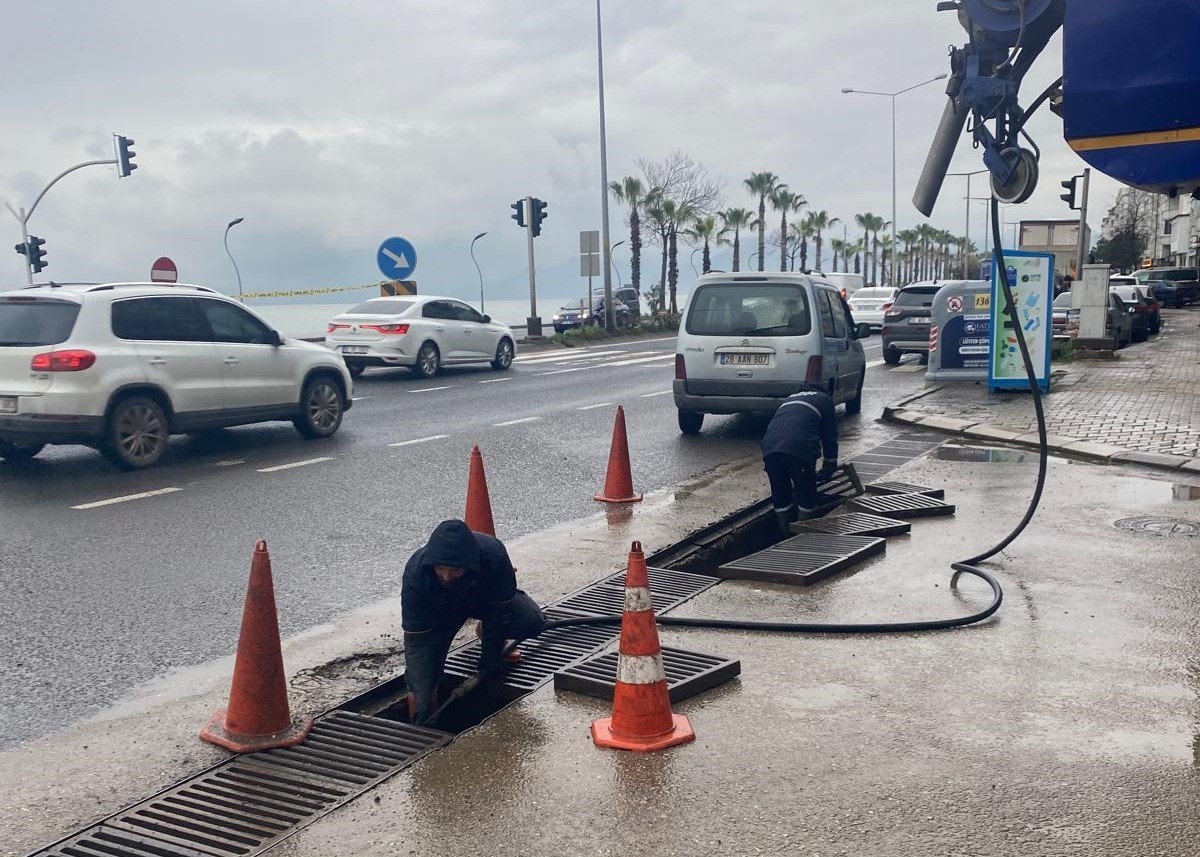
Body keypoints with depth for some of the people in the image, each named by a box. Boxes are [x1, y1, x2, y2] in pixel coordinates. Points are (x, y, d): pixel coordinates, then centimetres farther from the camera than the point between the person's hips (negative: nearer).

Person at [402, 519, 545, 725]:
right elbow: (416, 640, -35)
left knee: (531, 622, -21)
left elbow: (500, 608, -25)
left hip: (486, 598, 1)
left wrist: (490, 658, -23)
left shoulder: (493, 554, -42)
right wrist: (422, 700, -40)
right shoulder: (415, 573, -40)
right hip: (440, 611, -1)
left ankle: (493, 639, 9)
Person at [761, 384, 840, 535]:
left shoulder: (789, 399, 39)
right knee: (806, 497, 10)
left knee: (780, 498, 16)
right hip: (799, 449, -5)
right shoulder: (824, 399, 24)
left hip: (769, 448, 5)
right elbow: (829, 436, 21)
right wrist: (830, 465, 32)